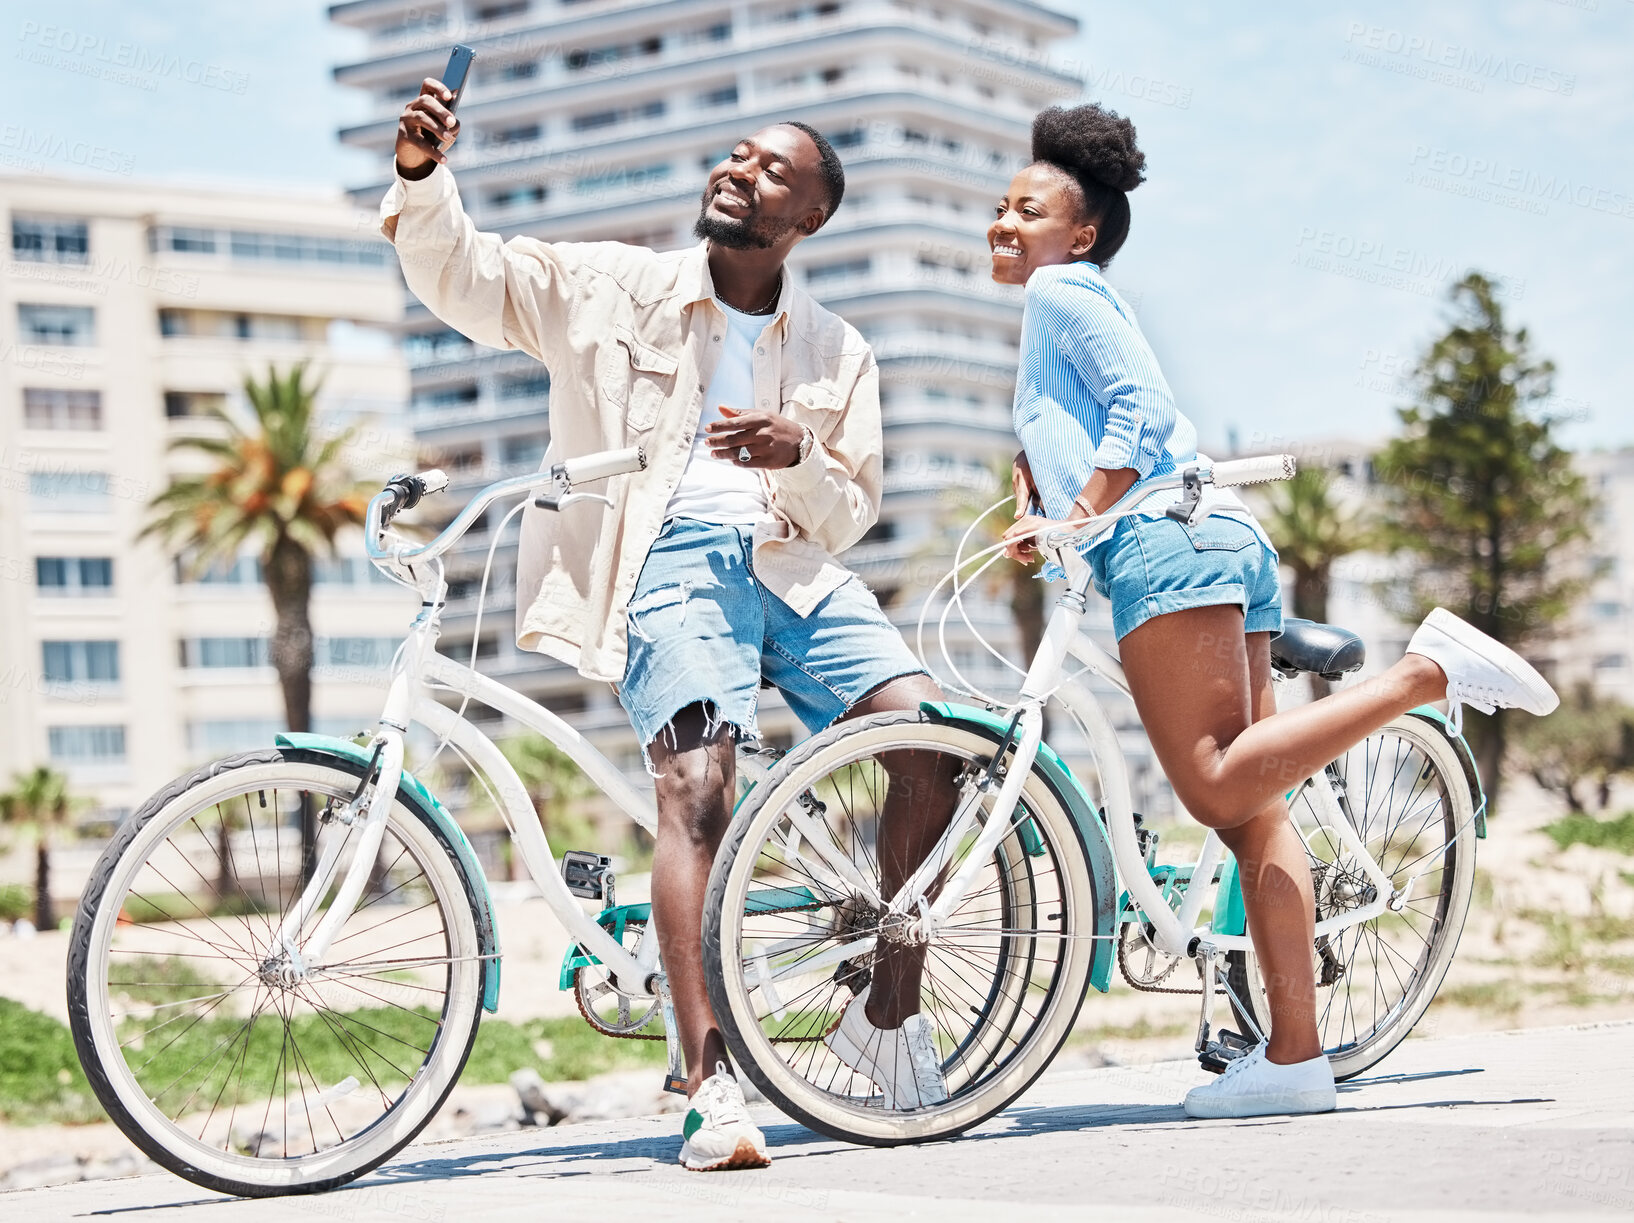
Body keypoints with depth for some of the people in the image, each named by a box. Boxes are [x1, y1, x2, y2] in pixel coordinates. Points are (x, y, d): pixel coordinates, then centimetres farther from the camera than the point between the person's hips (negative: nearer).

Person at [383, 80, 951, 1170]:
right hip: (670, 559, -3)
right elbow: (464, 279, 3)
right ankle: (712, 1083, -32)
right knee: (697, 781, -26)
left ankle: (891, 1009, -2)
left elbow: (850, 515, 15)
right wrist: (423, 177, -16)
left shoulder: (837, 354, 19)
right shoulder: (613, 289, 12)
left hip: (792, 562, 3)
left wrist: (801, 456, -8)